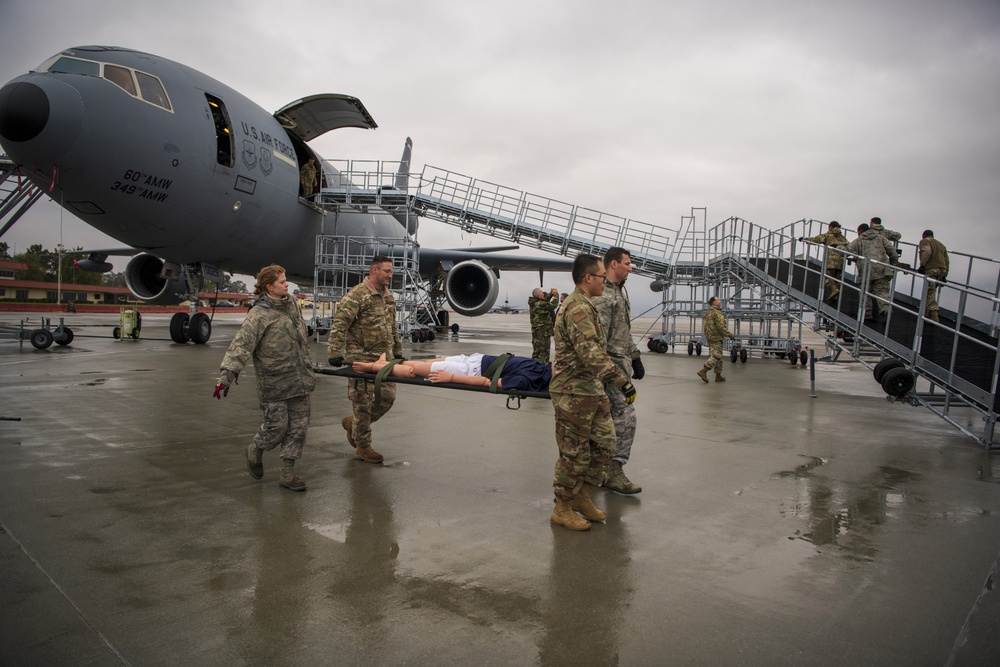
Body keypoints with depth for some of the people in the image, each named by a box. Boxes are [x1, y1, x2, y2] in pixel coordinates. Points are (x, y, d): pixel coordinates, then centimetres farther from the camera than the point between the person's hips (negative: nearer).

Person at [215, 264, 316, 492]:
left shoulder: (292, 304, 8)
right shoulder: (259, 314, -14)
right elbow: (241, 344, -23)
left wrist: (308, 366, 26)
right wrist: (227, 374, -33)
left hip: (299, 379, 7)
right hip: (274, 383, -7)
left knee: (298, 427, 8)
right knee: (277, 426, 2)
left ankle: (288, 473, 19)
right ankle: (255, 449, 36)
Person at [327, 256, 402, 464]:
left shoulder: (388, 296, 13)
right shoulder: (357, 295, -13)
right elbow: (339, 325, -18)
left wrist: (397, 352, 22)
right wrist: (335, 353, -23)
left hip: (383, 358, 8)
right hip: (362, 358, -8)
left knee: (387, 397, 9)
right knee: (364, 403, 0)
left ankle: (353, 423, 32)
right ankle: (362, 447, 16)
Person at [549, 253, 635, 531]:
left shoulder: (584, 306, 16)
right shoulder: (578, 308, -20)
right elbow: (591, 353, -29)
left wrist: (607, 381, 31)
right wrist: (622, 380, -30)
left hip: (593, 391, 10)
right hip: (573, 393, -10)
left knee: (604, 443, 13)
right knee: (574, 453, 0)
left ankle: (581, 497, 27)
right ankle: (562, 509, 14)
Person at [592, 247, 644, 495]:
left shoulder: (619, 292, 18)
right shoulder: (602, 295, -16)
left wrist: (635, 358, 22)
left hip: (622, 362, 10)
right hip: (613, 365, -10)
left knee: (608, 417, 13)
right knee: (625, 416, -9)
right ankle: (614, 473, -2)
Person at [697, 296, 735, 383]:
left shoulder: (708, 313, 16)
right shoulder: (717, 313, -15)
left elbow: (705, 326, 20)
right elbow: (721, 327, -20)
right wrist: (730, 335, -10)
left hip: (709, 337, 10)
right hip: (716, 338, -10)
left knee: (717, 356, 14)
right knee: (716, 356, -8)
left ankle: (718, 376, 17)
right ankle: (703, 371, -16)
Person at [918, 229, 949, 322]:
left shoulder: (925, 241, 8)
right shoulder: (941, 244, 28)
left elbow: (927, 252, -15)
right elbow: (946, 261, 23)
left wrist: (922, 265, -14)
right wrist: (944, 276, 24)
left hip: (931, 270, -7)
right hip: (942, 270, 7)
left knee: (930, 293, -8)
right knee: (931, 293, 17)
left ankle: (934, 316, -16)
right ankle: (926, 313, 17)